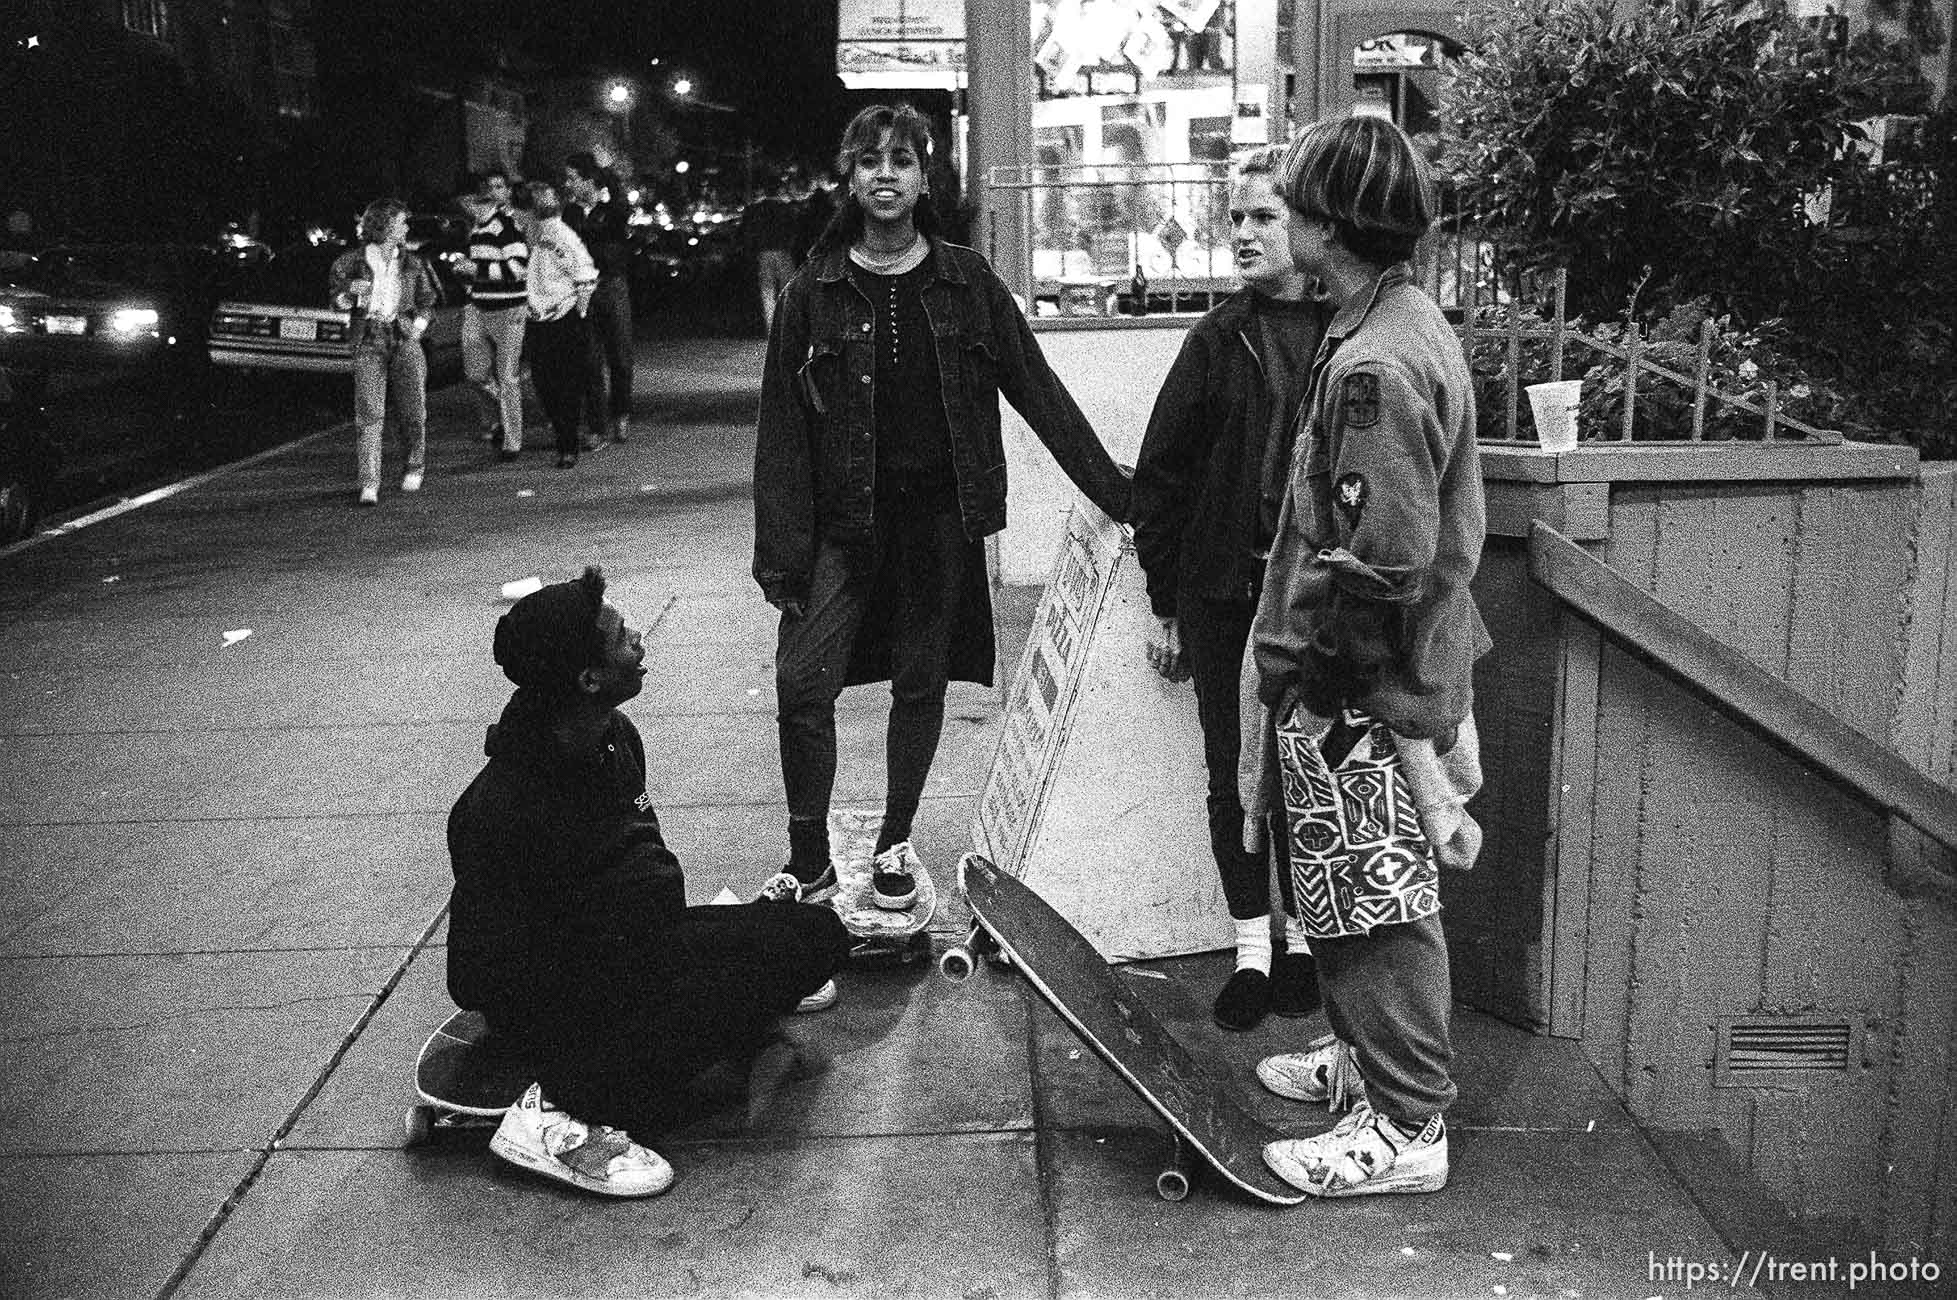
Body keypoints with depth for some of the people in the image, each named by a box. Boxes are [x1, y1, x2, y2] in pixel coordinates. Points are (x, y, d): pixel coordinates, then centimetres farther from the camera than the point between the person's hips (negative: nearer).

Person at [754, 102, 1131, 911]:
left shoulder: (966, 283, 3)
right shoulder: (814, 293, 1)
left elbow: (1038, 392, 5)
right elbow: (781, 427, 0)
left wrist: (1115, 493, 2)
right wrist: (781, 552, -7)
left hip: (940, 513, 1)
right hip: (844, 518, -1)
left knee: (920, 684, 10)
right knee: (801, 683, -9)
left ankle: (895, 843, 27)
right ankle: (808, 860, 7)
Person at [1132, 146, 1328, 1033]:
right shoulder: (1220, 340, 2)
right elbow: (1161, 473, 4)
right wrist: (1164, 603, 4)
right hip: (1224, 592, 2)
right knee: (1234, 772, 8)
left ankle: (1301, 937, 27)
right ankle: (1253, 947, 22)